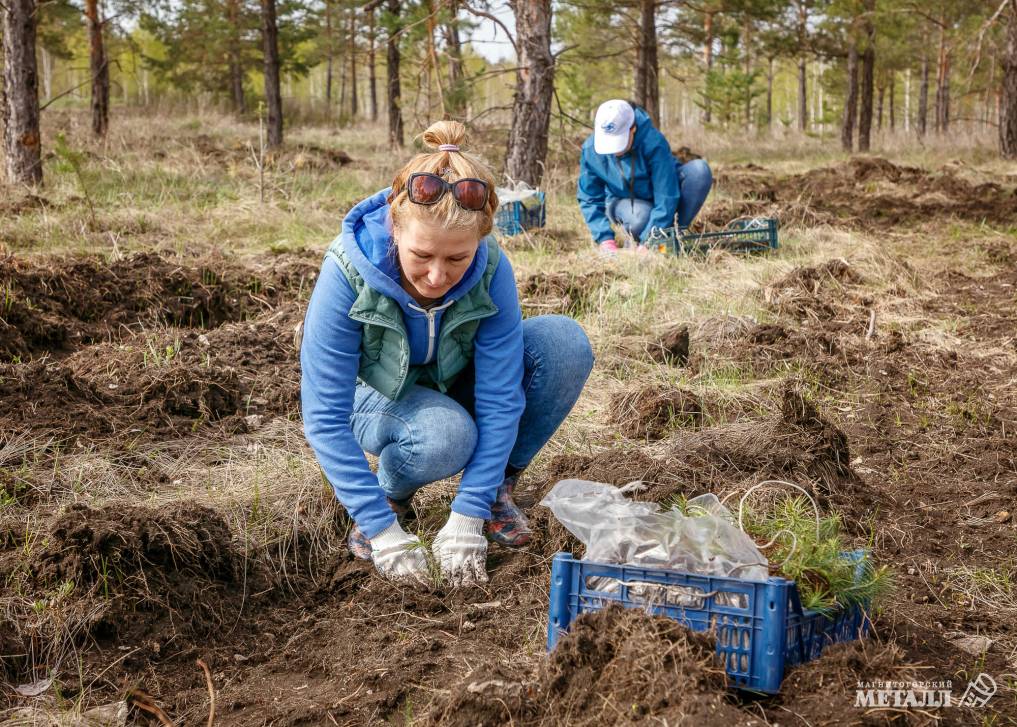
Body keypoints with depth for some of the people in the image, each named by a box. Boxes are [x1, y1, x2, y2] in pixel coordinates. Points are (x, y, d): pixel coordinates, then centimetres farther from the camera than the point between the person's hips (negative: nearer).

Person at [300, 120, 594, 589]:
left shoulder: (490, 270, -28)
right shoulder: (348, 274, -34)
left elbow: (499, 398, -25)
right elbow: (324, 416, -31)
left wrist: (468, 517, -31)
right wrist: (380, 527, -35)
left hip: (455, 384, 3)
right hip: (380, 395, -3)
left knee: (565, 343, -25)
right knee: (446, 435, -39)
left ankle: (498, 488, -5)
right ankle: (390, 493, -2)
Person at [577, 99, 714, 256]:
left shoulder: (654, 142, -32)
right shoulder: (590, 150, -21)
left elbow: (666, 197, -31)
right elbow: (589, 200, -11)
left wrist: (648, 242, -35)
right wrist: (605, 239, -22)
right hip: (624, 201, 0)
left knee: (700, 170, -29)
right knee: (640, 217, -38)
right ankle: (636, 238, -1)